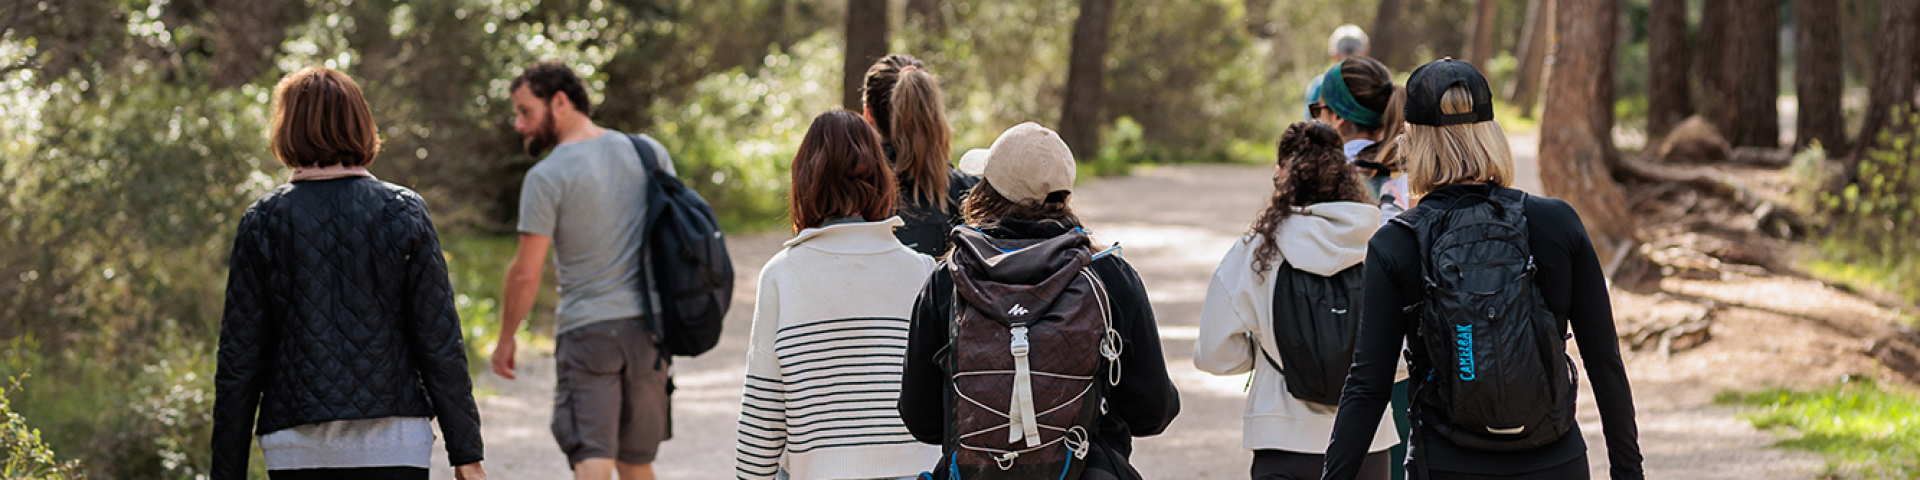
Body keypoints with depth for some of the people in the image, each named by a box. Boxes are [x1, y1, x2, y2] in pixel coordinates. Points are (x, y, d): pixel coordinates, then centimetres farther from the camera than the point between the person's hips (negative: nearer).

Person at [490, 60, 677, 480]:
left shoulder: (547, 177, -10)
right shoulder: (649, 152, 6)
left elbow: (526, 274, -11)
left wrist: (506, 337, 3)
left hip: (586, 332, -5)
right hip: (647, 326, 5)